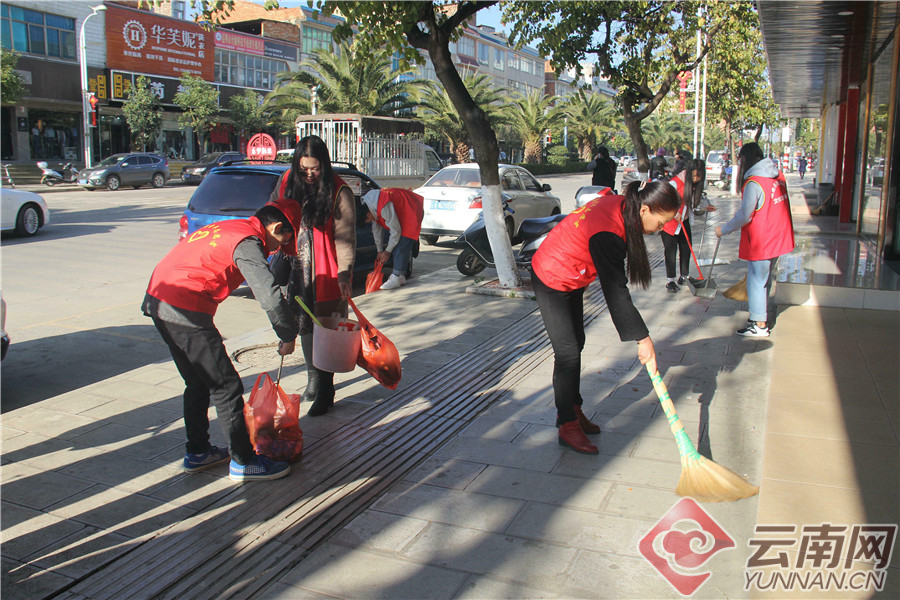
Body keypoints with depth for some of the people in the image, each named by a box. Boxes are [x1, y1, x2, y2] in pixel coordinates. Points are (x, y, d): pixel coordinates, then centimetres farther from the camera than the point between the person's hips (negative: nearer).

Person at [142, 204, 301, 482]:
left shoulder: (229, 227, 17)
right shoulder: (247, 242, -13)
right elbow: (270, 295, -24)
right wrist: (288, 337, -11)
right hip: (185, 310, -10)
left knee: (198, 383, 21)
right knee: (226, 386, -1)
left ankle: (197, 452, 32)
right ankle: (243, 462, 8)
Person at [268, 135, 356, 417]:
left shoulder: (339, 192, -10)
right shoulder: (287, 182, 5)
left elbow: (344, 236, -13)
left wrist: (344, 272, -24)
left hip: (326, 271, -5)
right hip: (297, 268, 6)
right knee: (305, 324, 14)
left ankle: (325, 392, 4)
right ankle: (313, 379, 31)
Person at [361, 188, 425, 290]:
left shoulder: (384, 207, -34)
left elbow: (396, 230, -26)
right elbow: (376, 229, 8)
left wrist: (387, 251, -14)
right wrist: (380, 251, 12)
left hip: (412, 213, -10)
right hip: (400, 215, 10)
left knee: (401, 246, -18)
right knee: (396, 245, 5)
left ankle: (397, 277, -21)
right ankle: (401, 276, 7)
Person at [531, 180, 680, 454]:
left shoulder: (621, 205, -8)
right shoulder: (607, 234, -35)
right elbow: (615, 293, -31)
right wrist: (643, 338, -26)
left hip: (571, 280, 10)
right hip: (551, 282, -10)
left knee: (576, 344, 16)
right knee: (567, 353, -8)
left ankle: (572, 410, 30)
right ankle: (568, 426, 3)